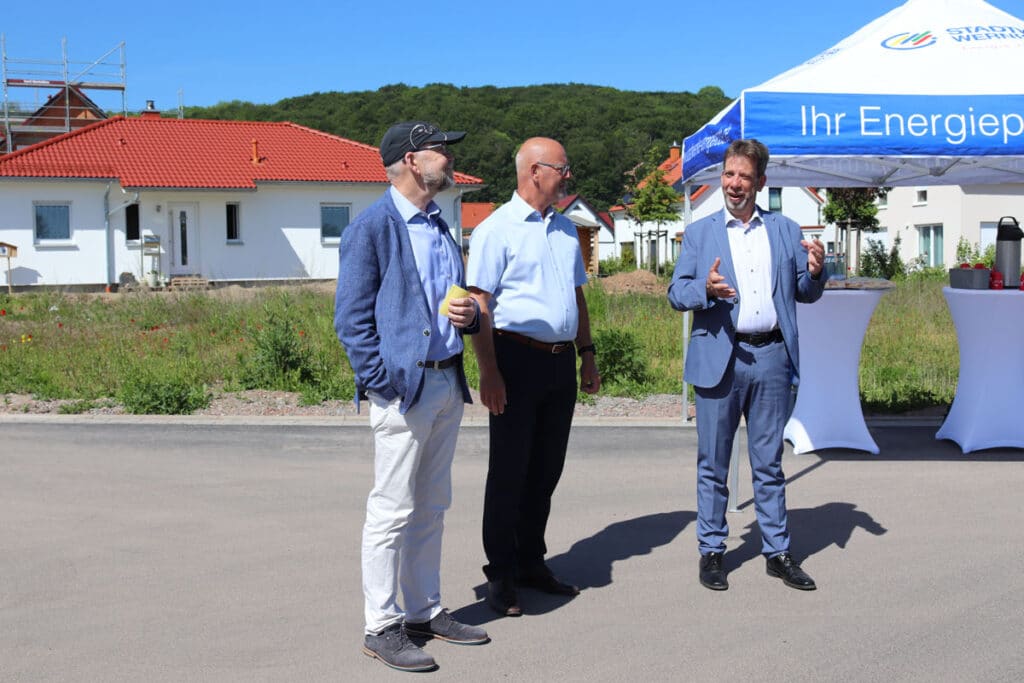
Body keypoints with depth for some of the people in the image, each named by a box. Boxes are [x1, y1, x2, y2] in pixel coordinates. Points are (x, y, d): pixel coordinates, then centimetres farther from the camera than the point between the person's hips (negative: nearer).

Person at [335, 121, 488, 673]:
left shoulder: (439, 226, 16)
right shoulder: (371, 228, -9)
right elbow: (352, 318, -12)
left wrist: (469, 315, 2)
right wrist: (383, 384, -18)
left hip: (447, 383, 8)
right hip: (403, 388, -8)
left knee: (431, 508, 15)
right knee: (392, 511, -2)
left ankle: (425, 611, 26)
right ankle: (381, 627, 8)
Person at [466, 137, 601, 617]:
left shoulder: (566, 229, 15)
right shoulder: (496, 229, -7)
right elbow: (479, 305, -12)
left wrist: (587, 354, 18)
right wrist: (488, 372, -18)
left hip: (561, 363, 7)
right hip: (518, 359, -7)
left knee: (546, 470, 13)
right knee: (509, 472, 1)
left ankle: (531, 563, 26)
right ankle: (500, 577, 11)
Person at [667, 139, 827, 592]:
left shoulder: (786, 230, 12)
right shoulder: (699, 233, 9)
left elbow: (805, 295, 13)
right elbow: (676, 293, 2)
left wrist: (815, 271, -8)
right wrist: (705, 290, -18)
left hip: (772, 358, 1)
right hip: (720, 358, -1)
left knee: (769, 463, 9)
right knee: (712, 464, 4)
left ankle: (777, 552, 18)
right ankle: (711, 551, 15)